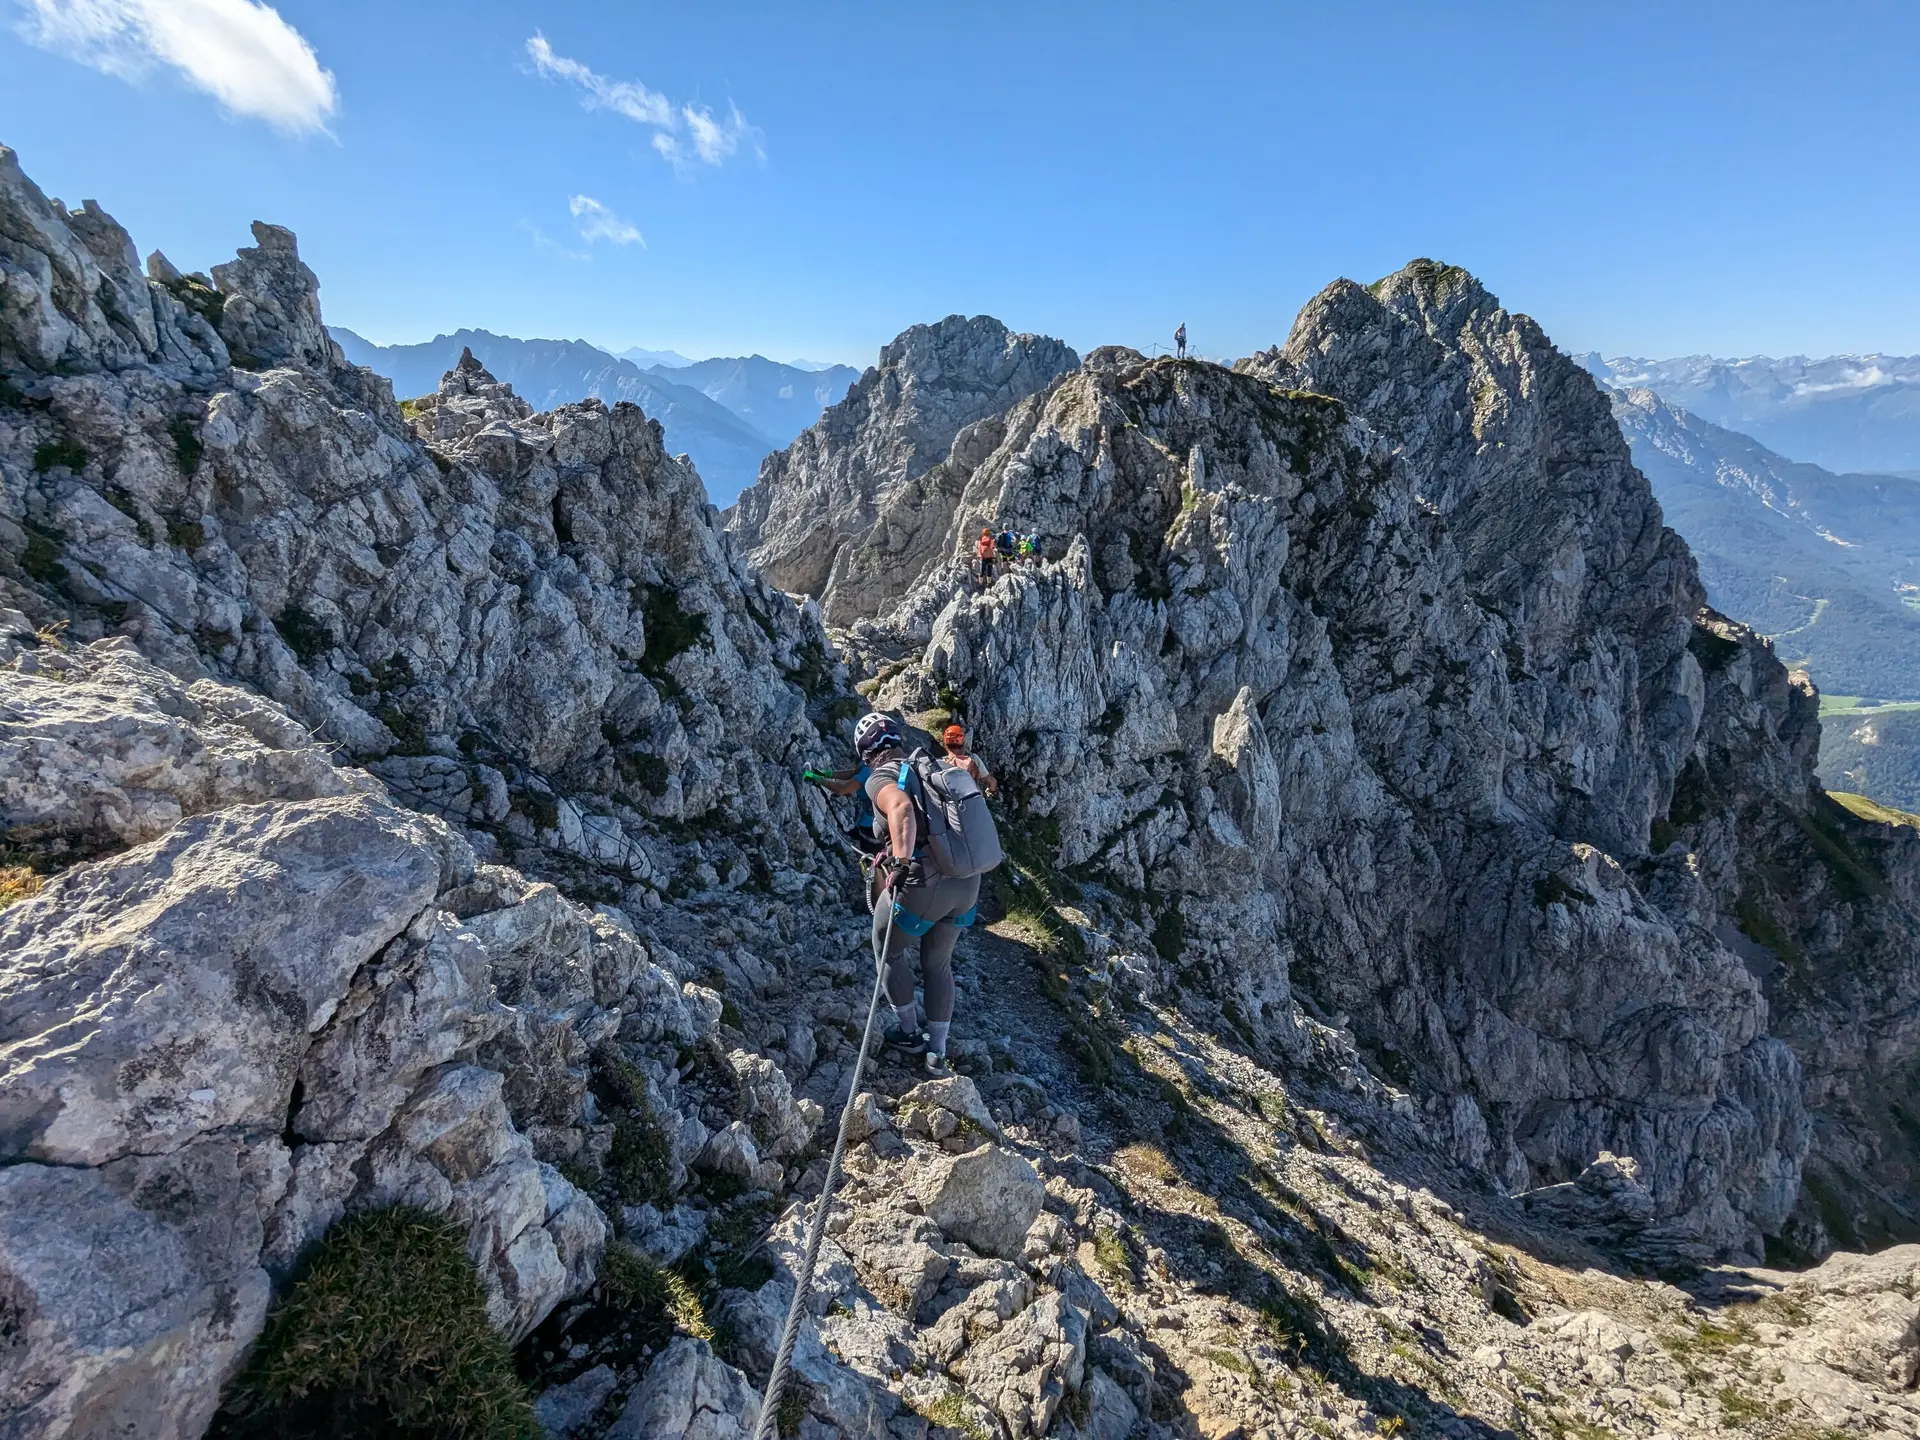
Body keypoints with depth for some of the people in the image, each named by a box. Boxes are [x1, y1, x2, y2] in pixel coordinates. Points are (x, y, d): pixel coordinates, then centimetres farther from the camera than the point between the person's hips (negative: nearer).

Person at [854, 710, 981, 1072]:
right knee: (937, 964, 25)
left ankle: (908, 1032, 34)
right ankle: (938, 1051, 33)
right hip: (967, 883, 6)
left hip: (921, 884, -6)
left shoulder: (879, 778, -5)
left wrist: (901, 861, -32)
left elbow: (902, 807, -29)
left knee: (888, 951, 23)